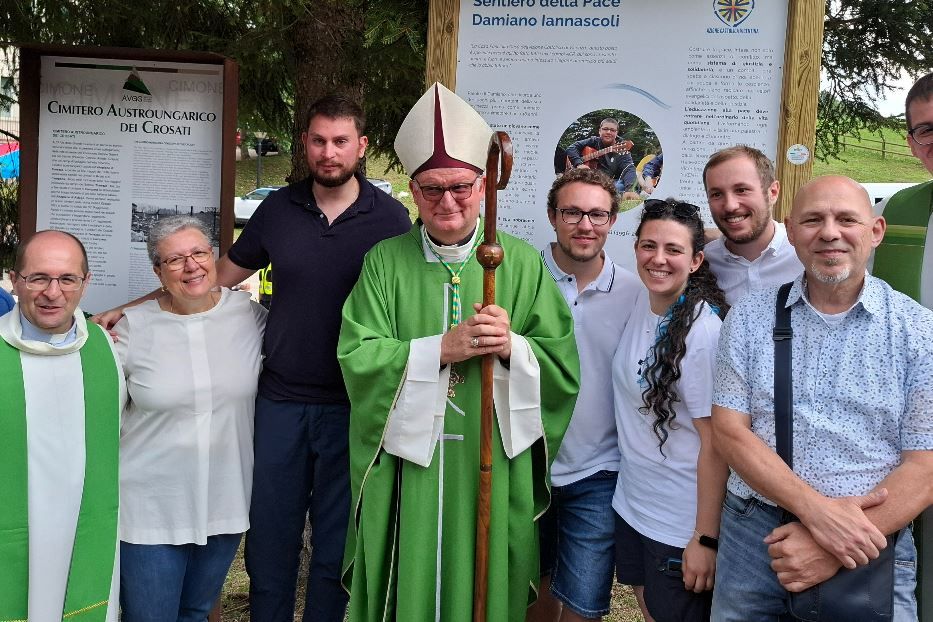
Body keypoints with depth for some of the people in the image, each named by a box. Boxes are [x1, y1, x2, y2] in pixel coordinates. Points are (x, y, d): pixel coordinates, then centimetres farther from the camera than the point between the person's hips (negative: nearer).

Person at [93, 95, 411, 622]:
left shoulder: (389, 217, -5)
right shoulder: (279, 208, 2)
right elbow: (220, 275, 10)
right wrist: (128, 311, 6)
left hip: (353, 404, -2)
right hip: (281, 399, 2)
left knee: (337, 540, 11)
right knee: (269, 535, 12)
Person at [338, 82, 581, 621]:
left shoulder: (522, 263, 1)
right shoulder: (385, 261, 2)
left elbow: (564, 366, -1)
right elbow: (357, 357, -7)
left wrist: (512, 348, -20)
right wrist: (442, 348, -16)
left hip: (492, 472, 0)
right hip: (404, 470, 0)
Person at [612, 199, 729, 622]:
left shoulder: (703, 331, -22)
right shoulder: (641, 301, -1)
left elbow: (716, 443, -20)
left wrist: (705, 539, -19)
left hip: (682, 524, -7)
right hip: (631, 504, 7)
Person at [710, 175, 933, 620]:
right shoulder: (749, 317, 1)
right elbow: (730, 431, -5)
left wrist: (835, 547, -17)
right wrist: (816, 508, -18)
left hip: (871, 546, -1)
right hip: (752, 534, 2)